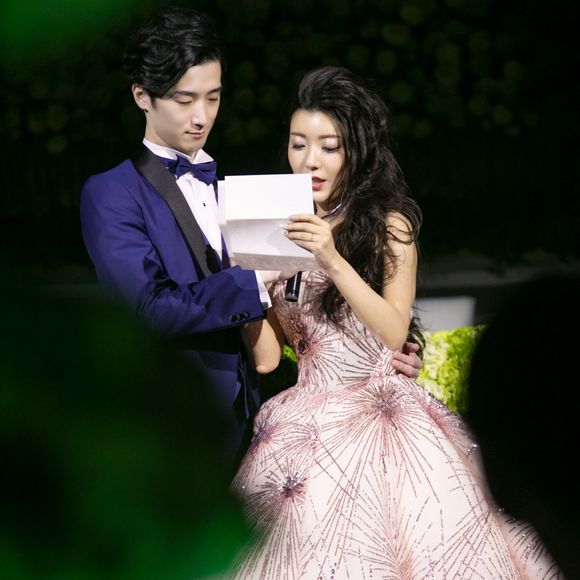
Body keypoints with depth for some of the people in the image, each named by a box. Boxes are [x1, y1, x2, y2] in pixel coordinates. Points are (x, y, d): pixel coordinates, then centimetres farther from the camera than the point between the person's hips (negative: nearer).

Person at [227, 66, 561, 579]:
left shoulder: (388, 224, 2)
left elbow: (394, 333, -12)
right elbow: (267, 358, 4)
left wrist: (333, 261, -21)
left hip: (380, 409, -2)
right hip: (307, 415, 3)